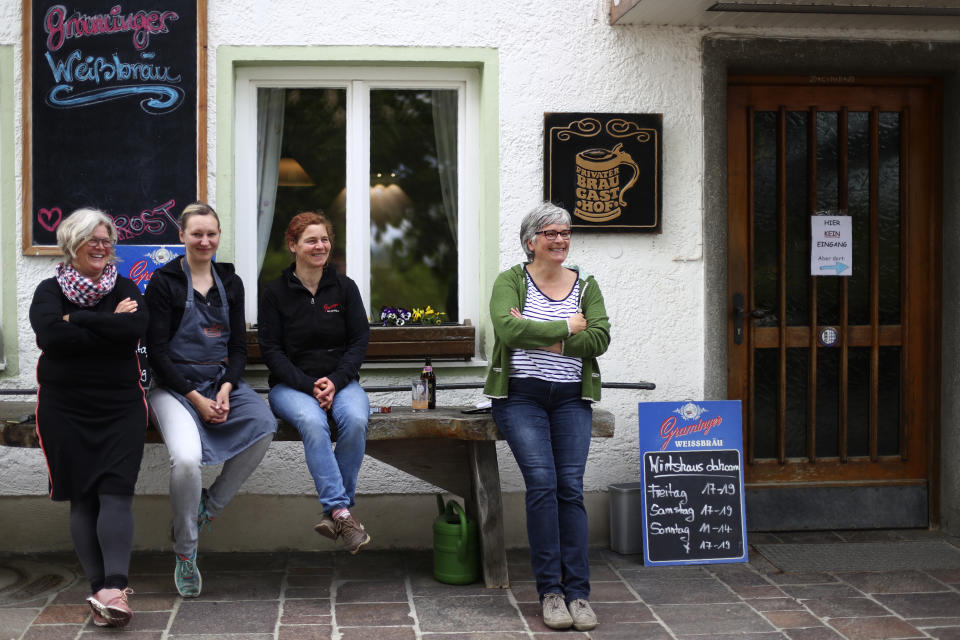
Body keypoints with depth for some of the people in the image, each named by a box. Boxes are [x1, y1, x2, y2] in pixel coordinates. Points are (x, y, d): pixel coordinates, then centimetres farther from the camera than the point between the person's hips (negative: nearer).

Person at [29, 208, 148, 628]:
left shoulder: (125, 289, 8)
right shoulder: (49, 291, 5)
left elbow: (135, 328, -13)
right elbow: (51, 336, -15)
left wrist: (78, 320, -13)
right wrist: (109, 324, -12)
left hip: (121, 407, 0)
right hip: (64, 409, 0)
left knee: (116, 493, -11)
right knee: (82, 498, 0)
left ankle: (112, 588, -19)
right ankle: (103, 588, 3)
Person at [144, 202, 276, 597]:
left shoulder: (230, 283, 13)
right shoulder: (164, 282, -1)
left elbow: (239, 346, 12)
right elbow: (157, 351, -6)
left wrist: (225, 389, -8)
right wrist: (196, 399, -14)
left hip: (222, 382, 4)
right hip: (175, 386, -4)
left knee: (264, 426, -27)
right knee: (187, 458, -30)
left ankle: (208, 506, -8)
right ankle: (185, 553, -9)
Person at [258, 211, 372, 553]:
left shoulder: (344, 287, 7)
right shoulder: (275, 293, 2)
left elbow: (360, 340, 4)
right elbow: (271, 349, -2)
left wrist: (335, 381, -12)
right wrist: (309, 385, -15)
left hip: (341, 380, 2)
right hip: (291, 384, -2)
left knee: (356, 421, -32)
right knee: (312, 422, -35)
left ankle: (334, 508, -22)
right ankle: (341, 511, -35)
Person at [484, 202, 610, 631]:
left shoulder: (585, 285, 12)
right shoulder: (511, 281, 2)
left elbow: (599, 338, -3)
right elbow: (507, 328, -17)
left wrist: (541, 338, -12)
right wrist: (567, 328, -11)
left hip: (571, 398, 3)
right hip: (521, 396, -3)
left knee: (571, 487, -7)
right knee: (542, 482, -15)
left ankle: (577, 592, -3)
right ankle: (550, 591, -7)